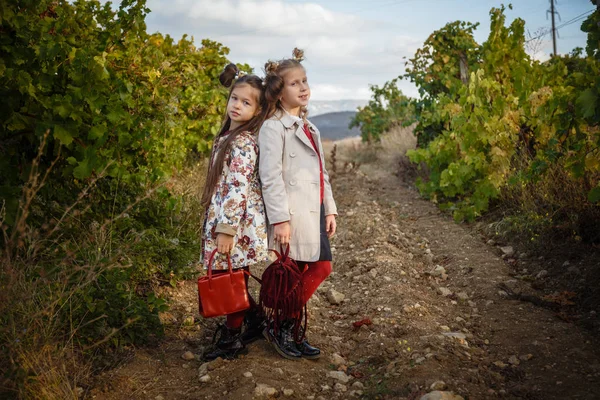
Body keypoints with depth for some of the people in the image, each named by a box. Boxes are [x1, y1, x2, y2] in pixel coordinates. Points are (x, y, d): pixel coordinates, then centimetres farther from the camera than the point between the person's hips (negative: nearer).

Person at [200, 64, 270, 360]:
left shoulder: (243, 142, -16)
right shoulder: (228, 137, 13)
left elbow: (237, 189, -21)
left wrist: (226, 229, -21)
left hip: (237, 221, -9)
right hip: (222, 216, 9)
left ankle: (232, 338, 17)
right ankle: (255, 321, 32)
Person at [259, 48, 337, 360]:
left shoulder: (309, 128, 18)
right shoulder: (273, 127, -9)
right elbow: (270, 177, -15)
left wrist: (330, 209, 15)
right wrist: (279, 219, -20)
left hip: (314, 211, 9)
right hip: (292, 213, -9)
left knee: (321, 267, 11)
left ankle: (290, 326, 25)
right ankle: (280, 330, 20)